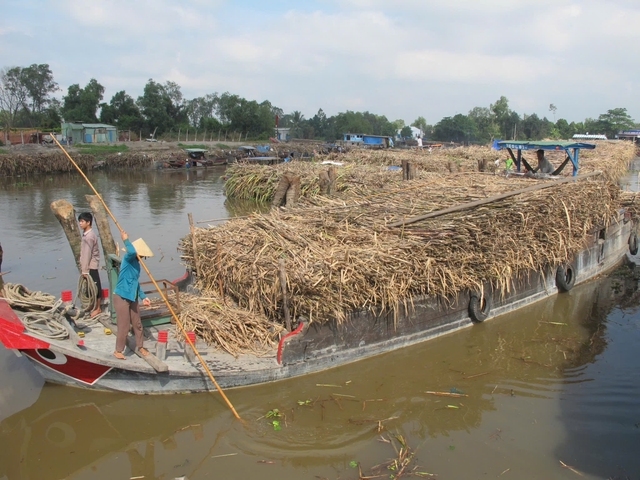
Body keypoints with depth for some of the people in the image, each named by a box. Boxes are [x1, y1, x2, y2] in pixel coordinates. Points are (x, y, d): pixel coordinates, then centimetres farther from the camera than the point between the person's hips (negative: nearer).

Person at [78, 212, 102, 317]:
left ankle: (97, 308, 8)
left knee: (95, 286, 0)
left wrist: (84, 270, -18)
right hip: (89, 265, 9)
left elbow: (87, 254, -20)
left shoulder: (89, 236, -20)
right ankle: (93, 305, 26)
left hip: (91, 266, -9)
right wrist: (83, 268, 16)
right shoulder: (86, 234, 10)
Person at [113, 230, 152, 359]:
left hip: (132, 298, 8)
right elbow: (131, 252, -44)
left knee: (137, 324, 17)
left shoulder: (136, 263, 9)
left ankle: (140, 347, 34)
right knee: (123, 326, 0)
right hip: (121, 298, -8)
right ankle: (118, 350, 17)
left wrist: (143, 297, 18)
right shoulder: (128, 259, -17)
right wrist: (126, 240, -31)